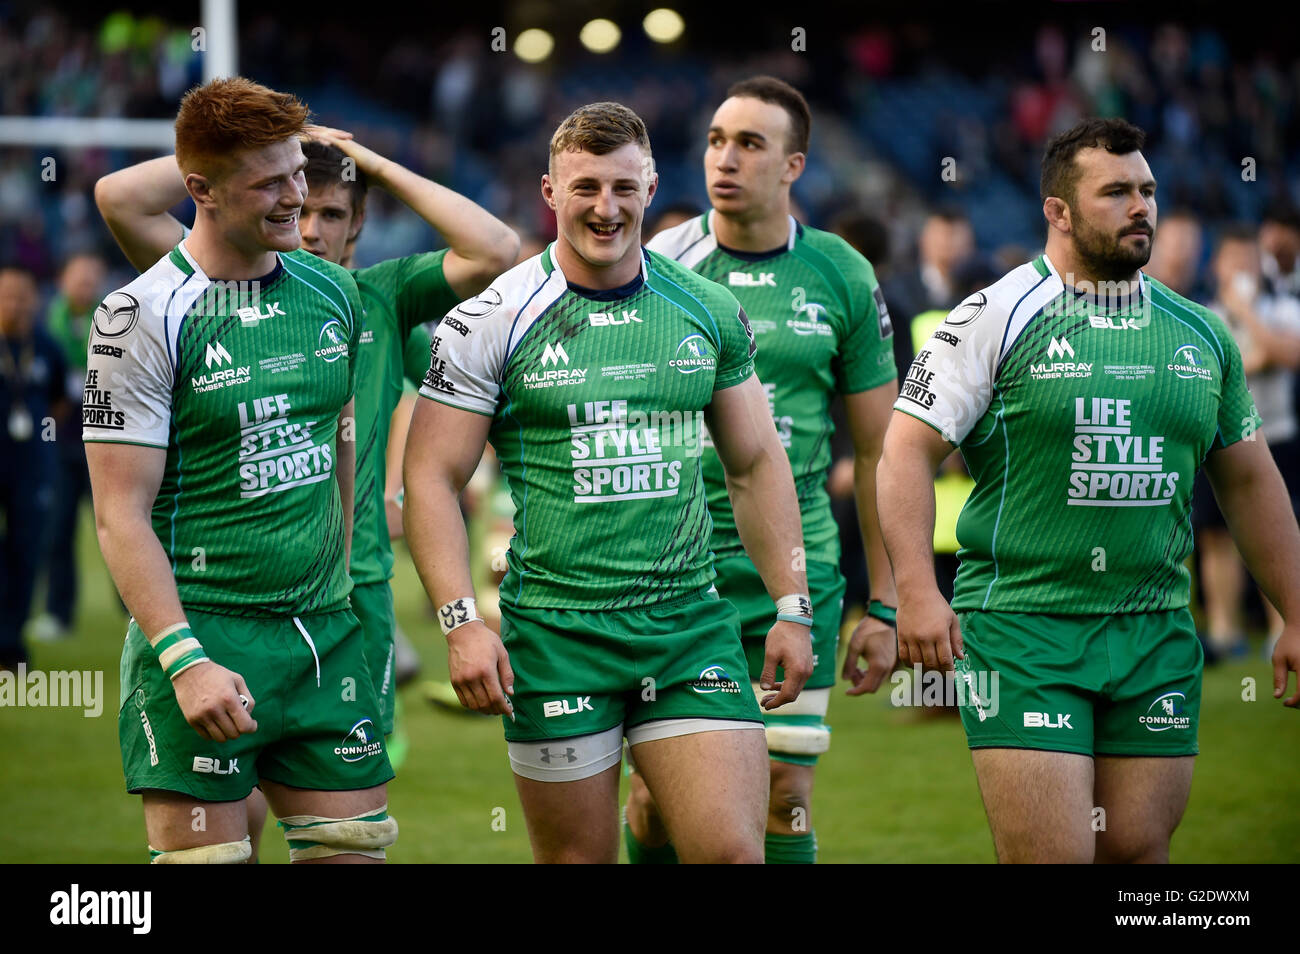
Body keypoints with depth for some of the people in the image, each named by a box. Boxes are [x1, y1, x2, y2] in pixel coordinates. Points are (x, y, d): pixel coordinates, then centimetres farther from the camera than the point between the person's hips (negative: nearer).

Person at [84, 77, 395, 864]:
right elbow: (120, 514, -13)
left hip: (324, 635, 6)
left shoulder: (334, 292, 8)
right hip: (204, 634, -6)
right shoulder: (145, 317, -10)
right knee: (206, 856, -6)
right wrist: (184, 659, -21)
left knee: (356, 846, 5)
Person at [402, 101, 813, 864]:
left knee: (733, 850, -8)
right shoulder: (491, 322, -4)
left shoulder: (710, 312, 7)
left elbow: (756, 463, 15)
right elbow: (431, 477, -4)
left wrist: (792, 607, 10)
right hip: (554, 634, -3)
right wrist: (462, 622, -14)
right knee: (579, 857, 3)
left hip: (691, 624, 3)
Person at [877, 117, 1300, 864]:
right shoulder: (996, 318, -3)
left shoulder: (1200, 334, 12)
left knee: (1137, 850, 5)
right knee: (1050, 854, -12)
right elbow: (910, 447, -6)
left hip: (1156, 634, 5)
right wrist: (916, 591, -17)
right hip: (1021, 629, -5)